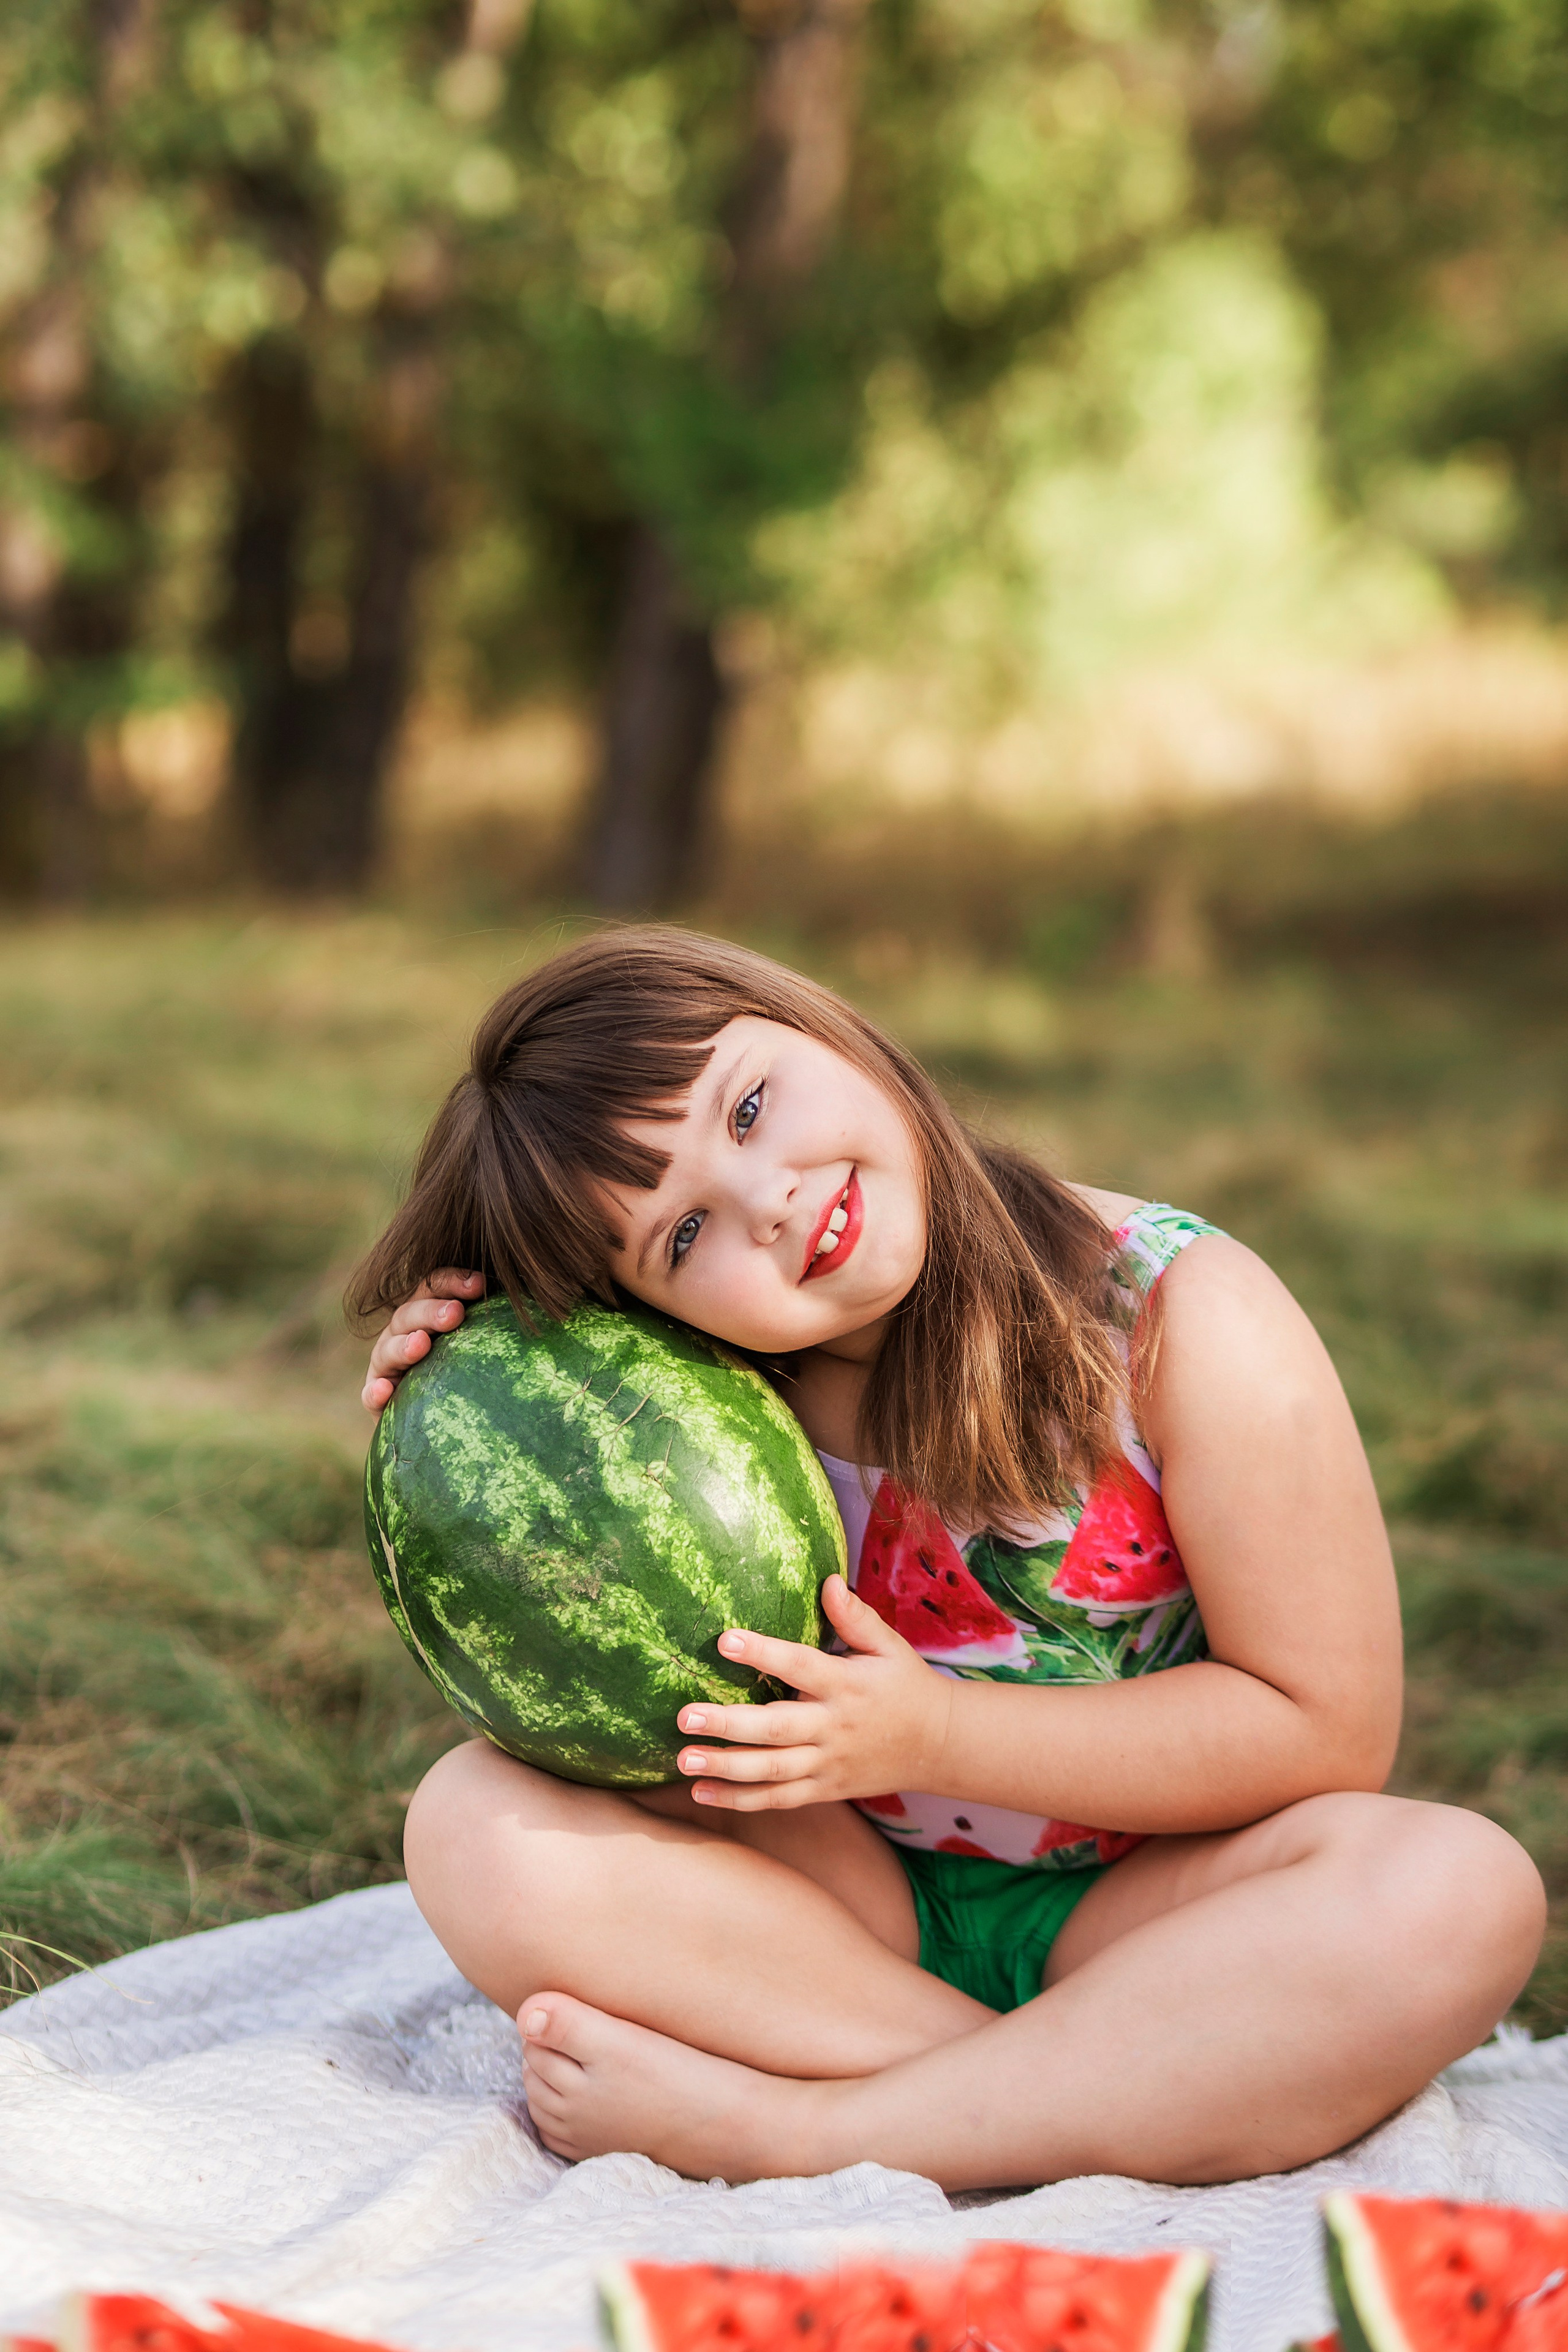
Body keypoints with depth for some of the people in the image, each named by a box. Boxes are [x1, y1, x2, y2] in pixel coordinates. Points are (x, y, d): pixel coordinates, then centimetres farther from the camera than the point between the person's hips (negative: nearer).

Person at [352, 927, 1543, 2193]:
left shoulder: (1191, 1326, -15)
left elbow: (1327, 1730, -13)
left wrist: (933, 1737, -22)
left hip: (1133, 1911, -2)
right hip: (851, 1914, 2)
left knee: (1465, 1891, -33)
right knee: (478, 1818, -25)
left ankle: (793, 2127, -31)